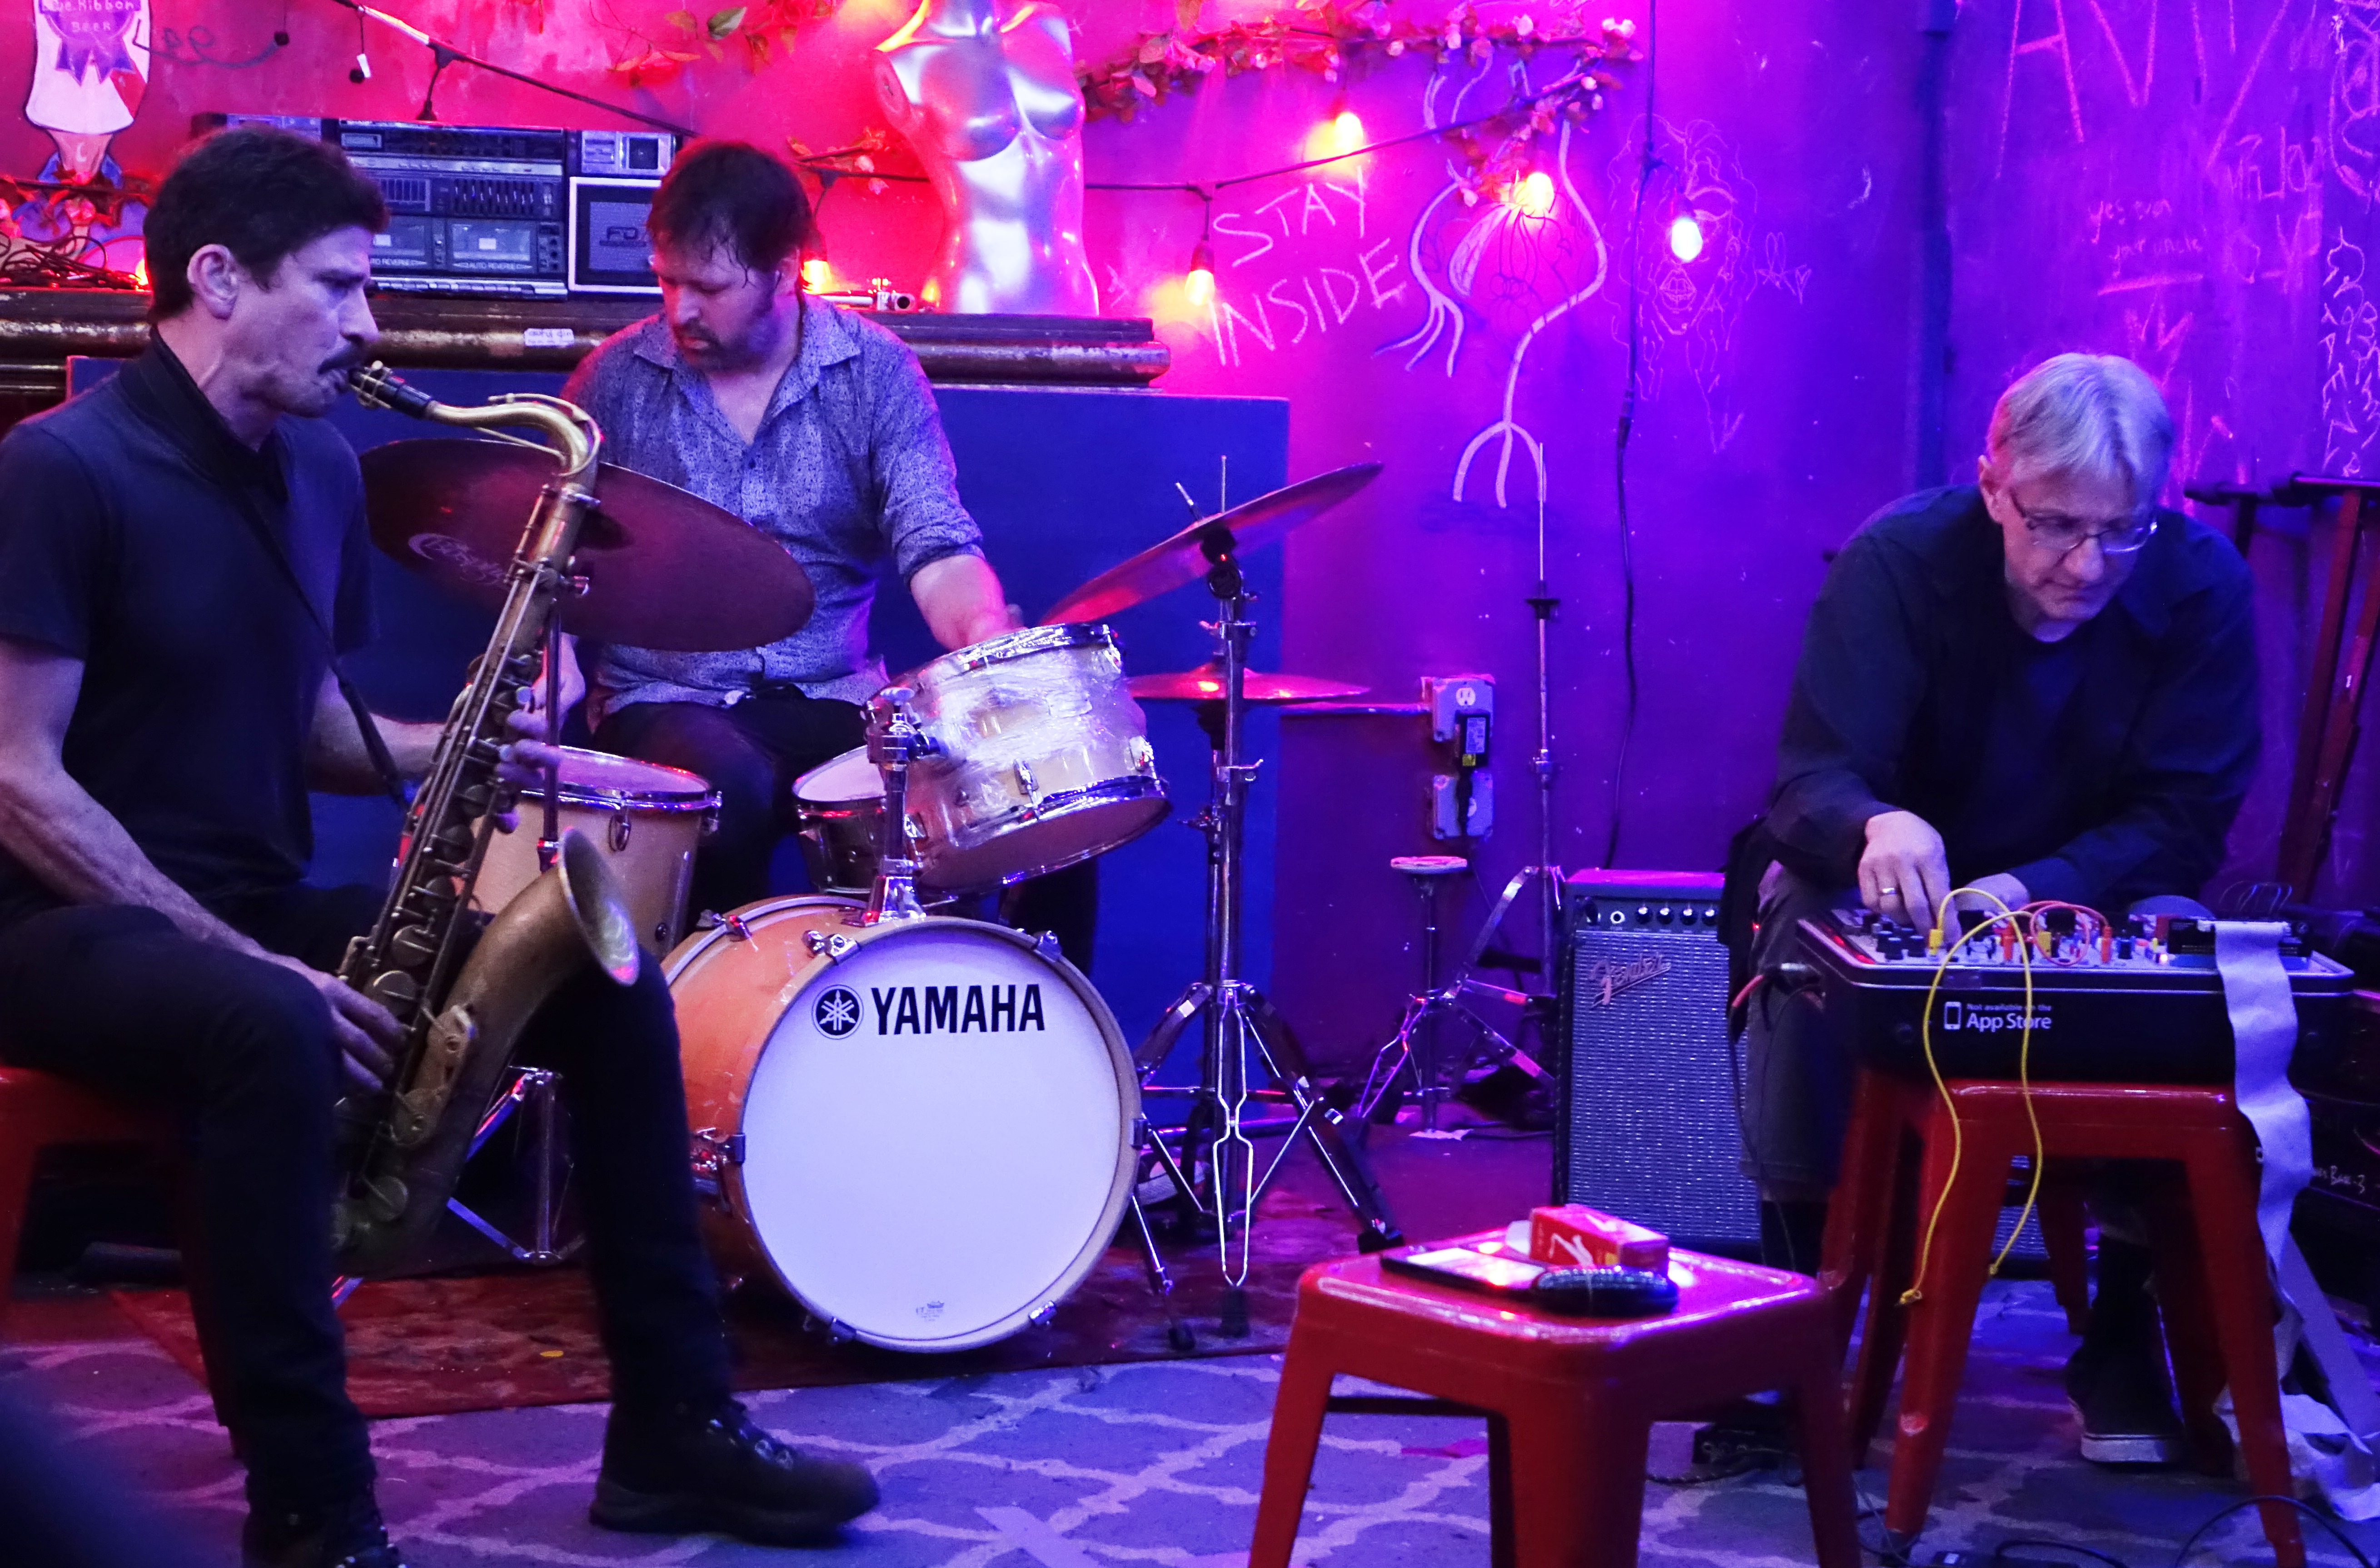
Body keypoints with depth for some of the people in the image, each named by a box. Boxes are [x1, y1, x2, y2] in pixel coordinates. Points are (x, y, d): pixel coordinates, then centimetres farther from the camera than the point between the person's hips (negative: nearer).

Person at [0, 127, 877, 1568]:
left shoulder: (321, 470, 9)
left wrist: (443, 752, -5)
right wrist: (252, 957, -22)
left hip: (263, 904, 8)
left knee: (608, 982, -5)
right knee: (274, 1034, -40)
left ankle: (675, 1429, 1)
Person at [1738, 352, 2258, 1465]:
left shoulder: (2201, 585, -16)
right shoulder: (1899, 561, -20)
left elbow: (2184, 820, -16)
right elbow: (1812, 779, -25)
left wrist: (2033, 891, -34)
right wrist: (1875, 826, -51)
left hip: (2090, 891, 1)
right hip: (1900, 881, -1)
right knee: (1806, 923, -33)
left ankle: (2125, 1328, -10)